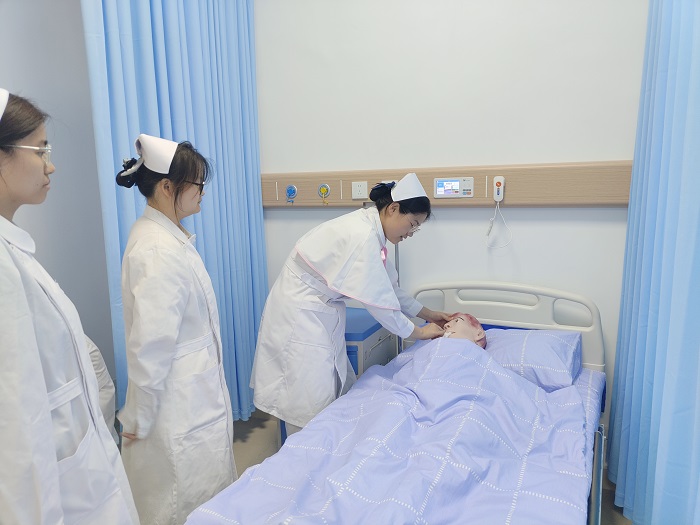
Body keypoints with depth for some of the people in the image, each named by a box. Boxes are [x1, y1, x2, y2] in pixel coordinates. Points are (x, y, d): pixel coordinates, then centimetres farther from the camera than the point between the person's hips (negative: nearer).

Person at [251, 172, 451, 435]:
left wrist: (428, 313, 17)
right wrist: (418, 332, -8)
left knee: (341, 396, 14)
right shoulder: (362, 235, -24)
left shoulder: (369, 229, 6)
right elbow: (377, 299, -21)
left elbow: (389, 287, 15)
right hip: (300, 314, -10)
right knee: (314, 409, -2)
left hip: (320, 313, 10)